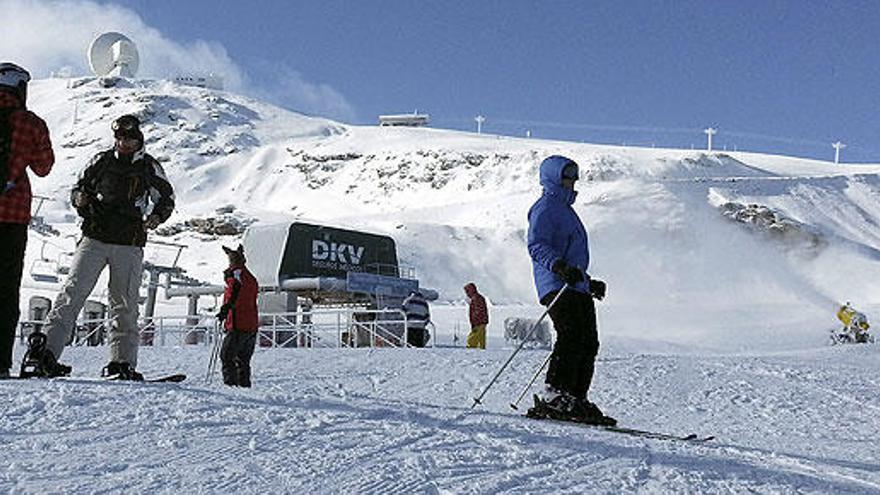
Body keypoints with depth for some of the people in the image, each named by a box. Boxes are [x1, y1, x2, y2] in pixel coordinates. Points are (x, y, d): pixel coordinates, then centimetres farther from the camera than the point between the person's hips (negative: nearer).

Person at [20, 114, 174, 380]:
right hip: (95, 238, 0)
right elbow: (78, 188, 17)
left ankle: (122, 363, 5)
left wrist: (156, 216, -7)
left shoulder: (149, 167, 7)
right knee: (72, 293, -10)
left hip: (129, 245, 0)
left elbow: (167, 198, 14)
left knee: (125, 304, 1)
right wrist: (79, 199, -7)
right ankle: (45, 351, -13)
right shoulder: (102, 161, 9)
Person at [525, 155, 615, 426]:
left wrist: (589, 282, 37)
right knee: (572, 339, -21)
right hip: (557, 287, -10)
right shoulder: (545, 207, -1)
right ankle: (554, 396, -22)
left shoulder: (565, 209, 30)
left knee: (588, 344, 3)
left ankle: (577, 400, 5)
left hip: (577, 287, 10)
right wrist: (560, 267, -30)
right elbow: (537, 246, -15)